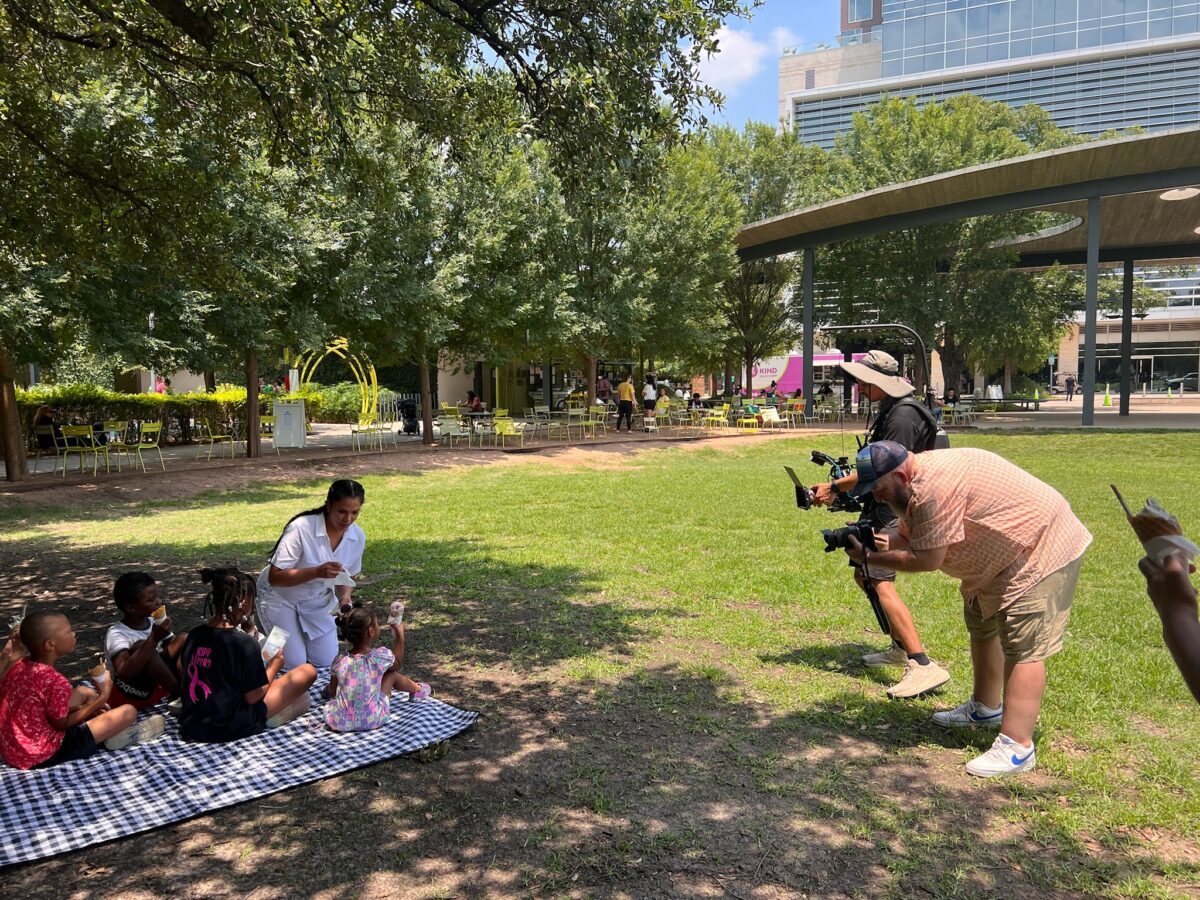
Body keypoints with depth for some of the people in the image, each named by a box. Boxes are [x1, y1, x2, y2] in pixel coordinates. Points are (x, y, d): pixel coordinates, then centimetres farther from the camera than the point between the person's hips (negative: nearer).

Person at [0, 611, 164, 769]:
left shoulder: (20, 666, -1)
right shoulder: (54, 680, -27)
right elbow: (62, 724, -13)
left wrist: (81, 708, 9)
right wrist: (101, 699, -3)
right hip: (44, 754, -9)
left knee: (85, 692, 25)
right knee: (128, 712, -10)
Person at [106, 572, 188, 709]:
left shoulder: (154, 623, 0)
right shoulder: (116, 634, -21)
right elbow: (124, 673, -37)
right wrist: (154, 638, -39)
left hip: (158, 686, 7)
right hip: (132, 696, -7)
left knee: (183, 638, -2)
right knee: (141, 645, -31)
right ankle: (179, 692, -15)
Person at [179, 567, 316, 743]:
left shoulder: (194, 635, 0)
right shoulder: (245, 644, -21)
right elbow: (253, 697, -14)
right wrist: (274, 666, 3)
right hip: (229, 729, -7)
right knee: (308, 671, -3)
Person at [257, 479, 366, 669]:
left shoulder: (358, 537, -15)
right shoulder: (302, 528, -33)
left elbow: (346, 576, 1)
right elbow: (274, 577, -31)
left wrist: (345, 596, -22)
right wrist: (317, 572, -44)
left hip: (317, 600, 5)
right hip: (280, 597, -5)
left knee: (325, 661, 1)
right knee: (294, 663, -10)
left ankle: (300, 637, 30)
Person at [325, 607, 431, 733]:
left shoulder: (340, 662, -12)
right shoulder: (380, 656, -15)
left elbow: (331, 693, 3)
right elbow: (398, 664, 9)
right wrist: (400, 636, 15)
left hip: (338, 723, 1)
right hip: (371, 722, -1)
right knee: (392, 674, 19)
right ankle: (418, 689, 44)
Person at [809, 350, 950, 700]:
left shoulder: (903, 415, -18)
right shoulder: (888, 410, 15)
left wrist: (834, 488, -16)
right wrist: (842, 489, 17)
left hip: (894, 510, -11)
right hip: (881, 507, 11)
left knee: (881, 582, -17)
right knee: (865, 573, 18)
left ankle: (923, 666, -20)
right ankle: (901, 648, 29)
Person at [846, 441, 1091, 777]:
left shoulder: (935, 488, -33)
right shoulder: (916, 481, 0)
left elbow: (926, 560, -29)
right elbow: (908, 537, 6)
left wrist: (870, 556, -19)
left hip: (1041, 551, -11)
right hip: (1002, 556, 11)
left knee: (1023, 647, -13)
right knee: (982, 626, 22)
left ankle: (1016, 748, -12)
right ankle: (986, 709, 39)